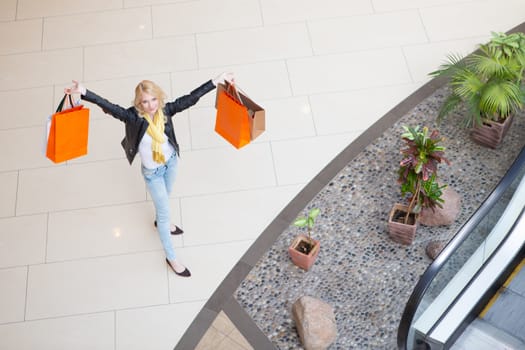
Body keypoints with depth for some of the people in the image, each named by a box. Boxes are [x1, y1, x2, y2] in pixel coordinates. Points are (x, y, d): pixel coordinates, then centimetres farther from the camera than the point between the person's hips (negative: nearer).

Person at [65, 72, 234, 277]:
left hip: (171, 162, 4)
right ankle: (171, 257, 26)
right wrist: (83, 92, -58)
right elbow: (109, 107, -43)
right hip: (152, 171, -4)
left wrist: (217, 80, -22)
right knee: (165, 212, 8)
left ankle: (160, 221, 64)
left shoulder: (165, 110, -21)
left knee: (165, 197, 31)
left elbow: (191, 98, -20)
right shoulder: (133, 117, -30)